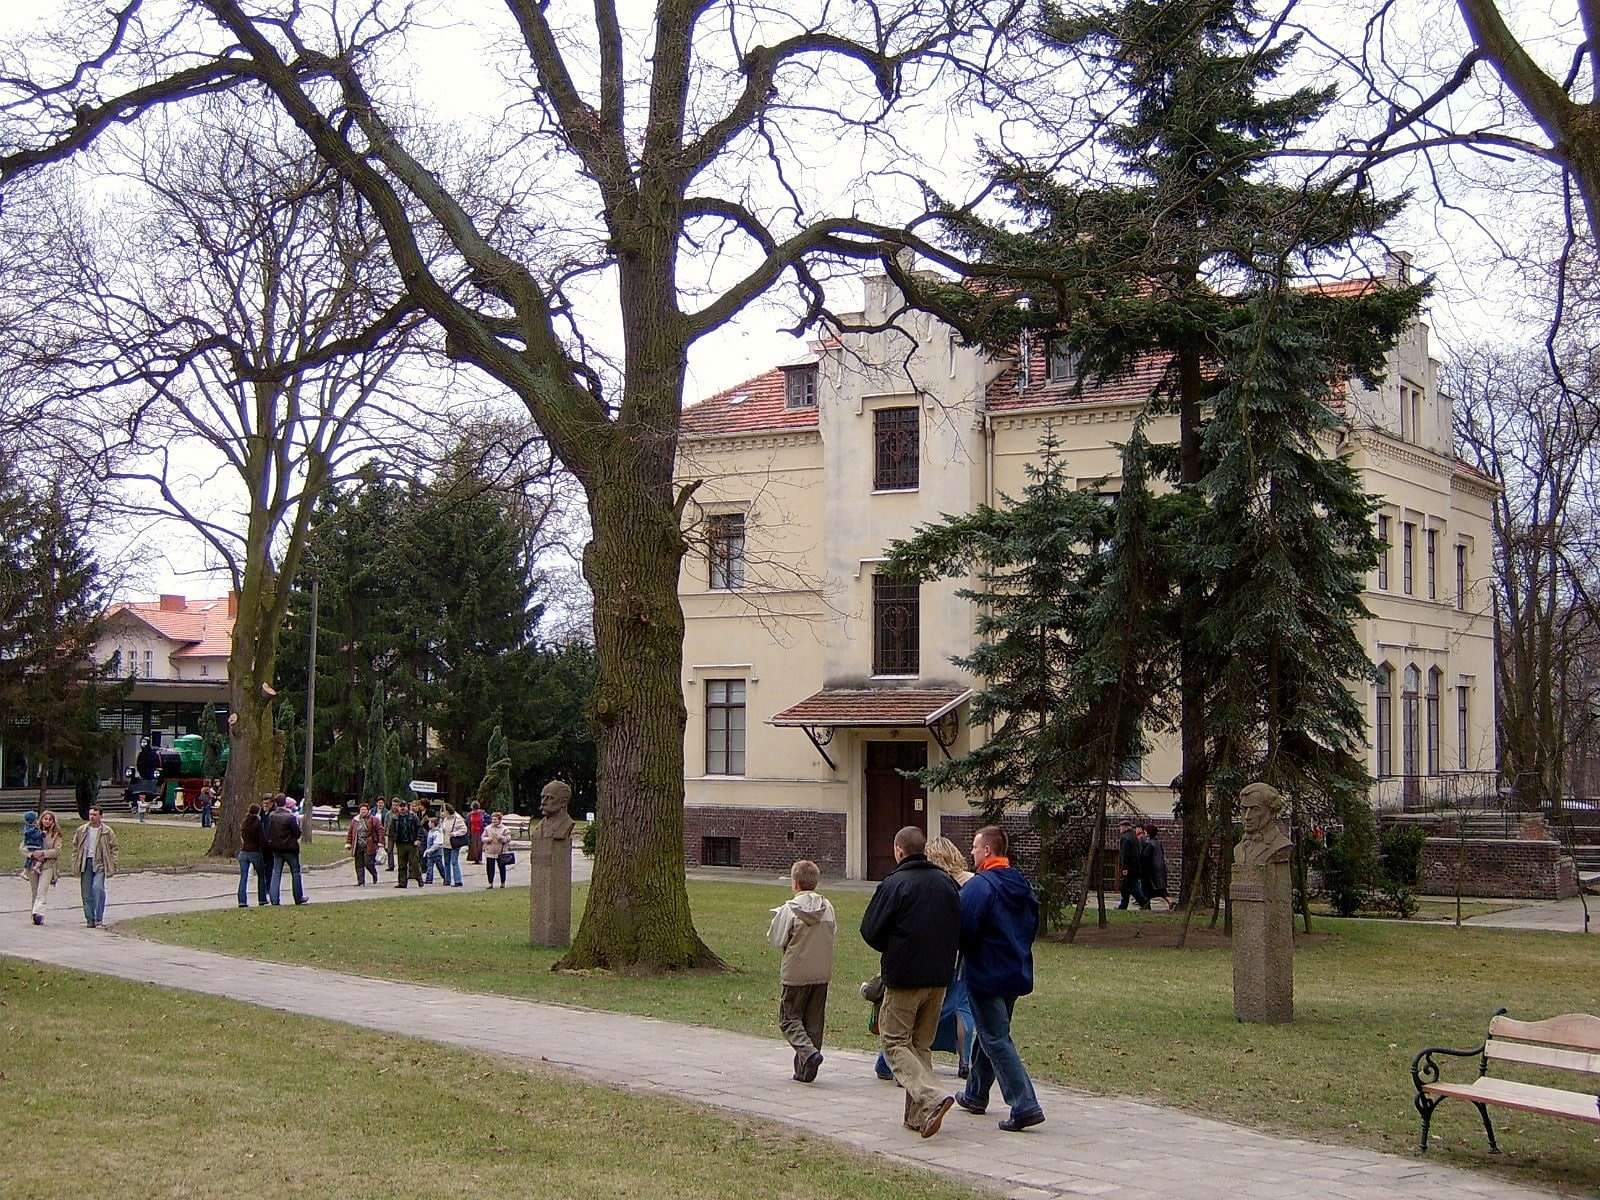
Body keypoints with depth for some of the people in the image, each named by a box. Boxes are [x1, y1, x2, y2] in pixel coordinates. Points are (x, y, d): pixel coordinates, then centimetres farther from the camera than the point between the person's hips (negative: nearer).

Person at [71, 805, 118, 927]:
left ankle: (99, 919, -14)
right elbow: (75, 846, 15)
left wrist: (112, 865, -2)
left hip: (100, 863, -3)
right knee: (86, 893, 3)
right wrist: (75, 863, 7)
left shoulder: (107, 832, 1)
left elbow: (113, 848, 5)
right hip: (86, 863, 3)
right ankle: (90, 919, 14)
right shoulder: (82, 830, 8)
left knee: (98, 887, -21)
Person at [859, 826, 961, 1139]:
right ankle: (918, 1116, 15)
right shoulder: (947, 882, 5)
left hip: (903, 975, -6)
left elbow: (871, 931, -9)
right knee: (922, 1045, 16)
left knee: (896, 1044, 2)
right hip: (940, 976, 6)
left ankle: (932, 1098, -18)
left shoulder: (894, 884, -13)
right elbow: (960, 928, 13)